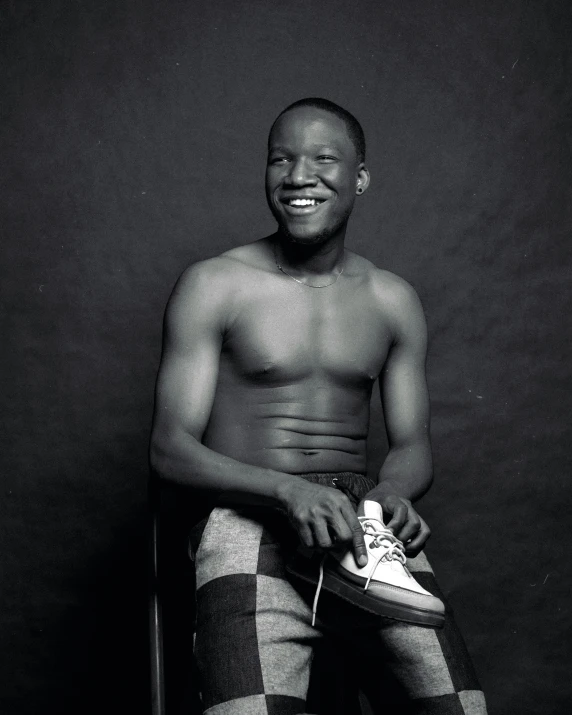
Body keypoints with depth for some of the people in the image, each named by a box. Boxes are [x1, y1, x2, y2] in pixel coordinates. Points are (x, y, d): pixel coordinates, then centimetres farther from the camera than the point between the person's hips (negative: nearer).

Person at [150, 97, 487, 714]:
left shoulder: (393, 300, 15)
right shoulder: (212, 286, 3)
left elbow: (412, 445, 16)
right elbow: (169, 448, -2)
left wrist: (392, 493, -10)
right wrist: (289, 490, -18)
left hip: (364, 523, 4)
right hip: (248, 521, -3)